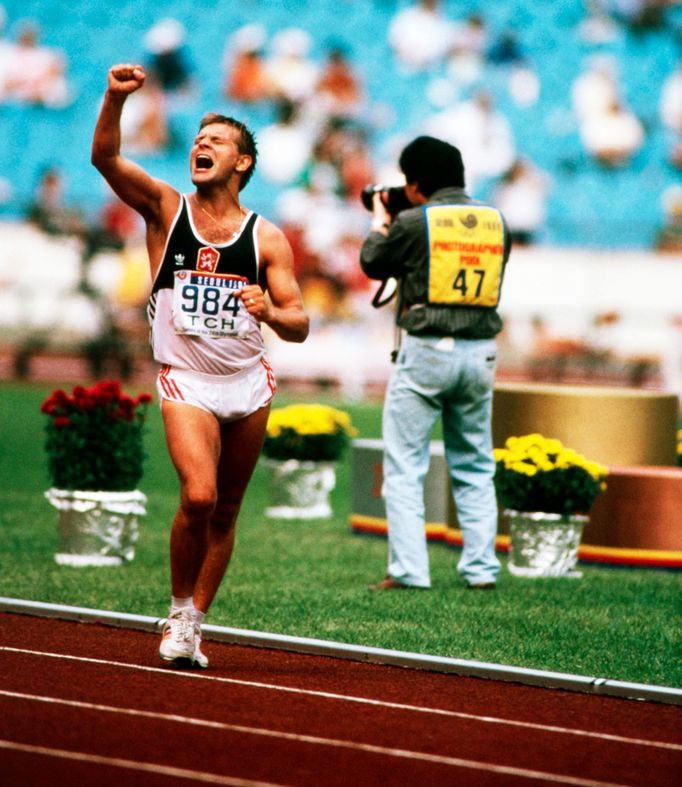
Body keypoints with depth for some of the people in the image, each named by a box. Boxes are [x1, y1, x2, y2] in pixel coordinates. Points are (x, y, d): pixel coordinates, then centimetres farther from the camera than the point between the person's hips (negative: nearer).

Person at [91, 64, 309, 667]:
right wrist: (116, 98, -31)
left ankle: (196, 622, 24)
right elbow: (106, 157, -14)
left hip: (249, 383, 3)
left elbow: (299, 326, 2)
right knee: (198, 496, -21)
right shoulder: (165, 209, 0)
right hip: (186, 381, -3)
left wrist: (270, 312, -20)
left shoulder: (267, 239, 2)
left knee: (224, 513, 8)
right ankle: (179, 613, -1)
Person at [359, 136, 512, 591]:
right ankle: (481, 568, 10)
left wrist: (380, 221, 27)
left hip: (426, 349, -5)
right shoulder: (495, 222, 6)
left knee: (405, 466, 1)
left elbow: (373, 263, 8)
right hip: (480, 353, 5)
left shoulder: (413, 222, -7)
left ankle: (408, 571, -6)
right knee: (475, 467, 14)